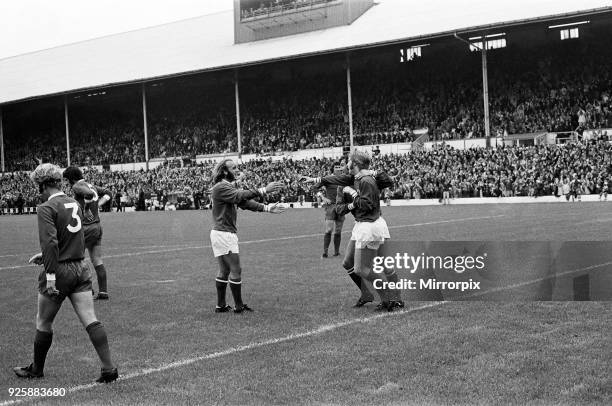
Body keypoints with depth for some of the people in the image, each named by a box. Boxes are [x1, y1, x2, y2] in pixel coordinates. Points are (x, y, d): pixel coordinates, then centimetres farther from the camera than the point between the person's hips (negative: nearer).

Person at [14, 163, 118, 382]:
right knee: (90, 321, 1)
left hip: (59, 272, -6)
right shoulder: (74, 204, 11)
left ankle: (36, 369, 30)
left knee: (44, 323, 13)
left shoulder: (46, 208, -12)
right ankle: (109, 369, -4)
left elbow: (50, 243, -23)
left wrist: (50, 276, -21)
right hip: (80, 268, 6)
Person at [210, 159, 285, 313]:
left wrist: (267, 208, 6)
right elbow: (241, 196, -28)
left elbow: (244, 202, 13)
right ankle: (239, 306, 3)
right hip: (224, 234, -10)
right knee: (236, 270, -4)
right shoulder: (221, 188, -15)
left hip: (223, 233, 10)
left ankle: (221, 305, 20)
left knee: (224, 270, 14)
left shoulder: (228, 187, 17)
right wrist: (264, 190, -31)